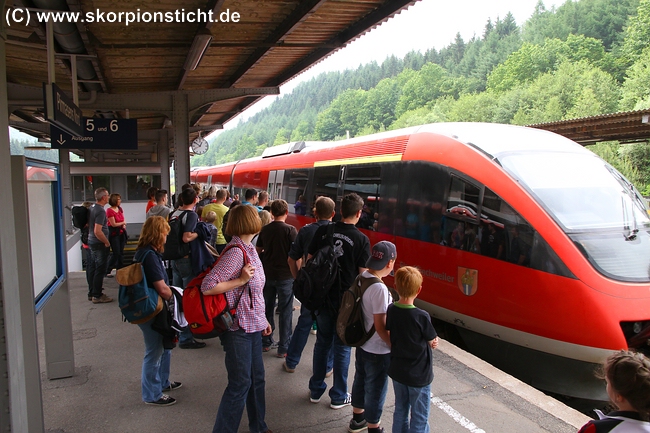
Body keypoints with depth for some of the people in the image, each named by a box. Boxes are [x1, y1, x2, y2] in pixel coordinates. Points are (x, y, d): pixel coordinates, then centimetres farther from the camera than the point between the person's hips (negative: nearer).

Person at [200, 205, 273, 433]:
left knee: (256, 378, 20)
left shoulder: (248, 249, 7)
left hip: (253, 326, 9)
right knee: (240, 384, 2)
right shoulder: (236, 252, -21)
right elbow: (207, 286, -24)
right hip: (238, 329, -9)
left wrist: (262, 319, 17)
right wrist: (240, 281, -23)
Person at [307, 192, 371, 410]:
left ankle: (316, 390, 30)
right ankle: (338, 397, 22)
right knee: (342, 347, 10)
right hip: (347, 299, -3)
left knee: (322, 342, 18)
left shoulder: (323, 231, -3)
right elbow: (363, 273, -9)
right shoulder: (361, 239, -11)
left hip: (322, 295, 3)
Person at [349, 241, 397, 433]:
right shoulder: (379, 289, -29)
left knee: (360, 380, 25)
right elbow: (380, 326, -25)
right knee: (376, 390, 12)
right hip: (378, 351, -8)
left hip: (361, 344, 8)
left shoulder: (361, 278, -5)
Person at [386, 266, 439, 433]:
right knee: (419, 419, 12)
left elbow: (390, 336, 1)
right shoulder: (422, 317, -25)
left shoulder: (391, 310, -9)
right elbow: (432, 342, -11)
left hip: (397, 371, 5)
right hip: (419, 376, -5)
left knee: (400, 410, 23)